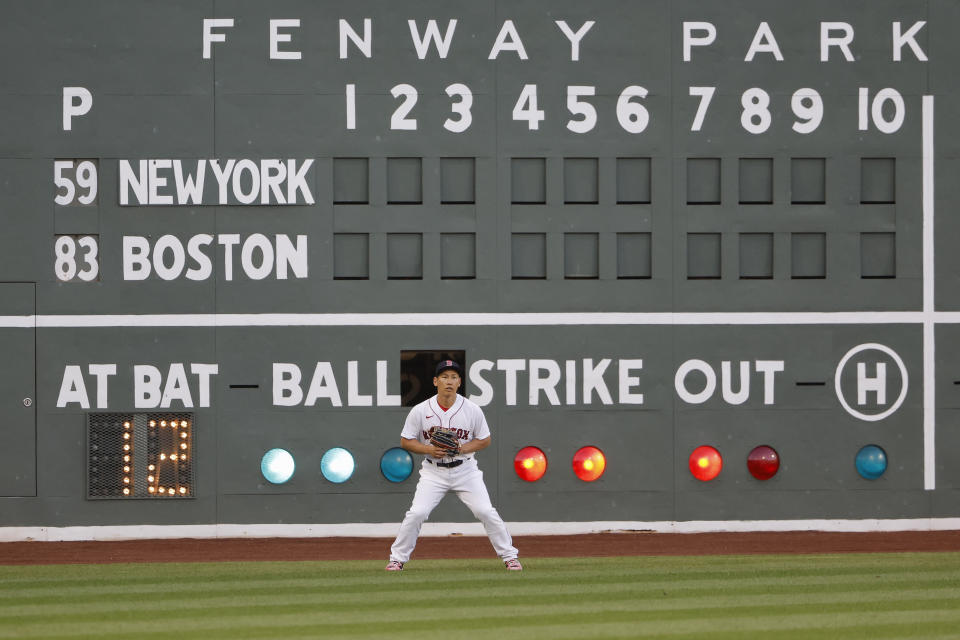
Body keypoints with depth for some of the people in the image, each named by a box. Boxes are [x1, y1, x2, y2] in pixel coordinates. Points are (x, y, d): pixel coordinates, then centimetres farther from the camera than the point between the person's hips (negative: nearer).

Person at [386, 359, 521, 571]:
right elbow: (406, 441, 1)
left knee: (486, 512, -9)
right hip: (433, 472, 0)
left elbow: (485, 440, 3)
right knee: (417, 513, -13)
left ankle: (509, 556, 4)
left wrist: (462, 448, -16)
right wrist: (429, 450, -17)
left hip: (465, 470, 0)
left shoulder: (472, 410, -6)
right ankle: (397, 558, 3)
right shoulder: (420, 411, -6)